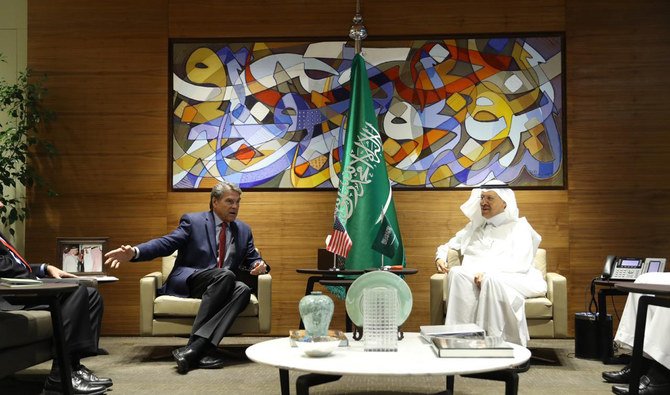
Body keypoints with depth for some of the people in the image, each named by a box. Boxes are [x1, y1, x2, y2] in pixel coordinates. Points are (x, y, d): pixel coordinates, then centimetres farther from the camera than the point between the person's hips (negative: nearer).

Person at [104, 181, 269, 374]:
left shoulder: (244, 230, 18)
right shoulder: (193, 221, 5)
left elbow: (252, 258, 20)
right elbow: (166, 243, -5)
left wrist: (260, 264, -6)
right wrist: (135, 252, -22)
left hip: (222, 286, 4)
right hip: (188, 281, -4)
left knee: (243, 289, -32)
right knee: (226, 275, -35)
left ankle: (194, 348, -42)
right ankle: (203, 348, -35)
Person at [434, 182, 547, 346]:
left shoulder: (518, 227, 13)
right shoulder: (474, 227, 29)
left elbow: (522, 263, -3)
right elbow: (446, 246, 35)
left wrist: (488, 272, -18)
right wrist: (440, 257, 9)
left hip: (508, 279, -3)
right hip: (473, 278, 3)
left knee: (490, 280, -40)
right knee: (456, 273, -32)